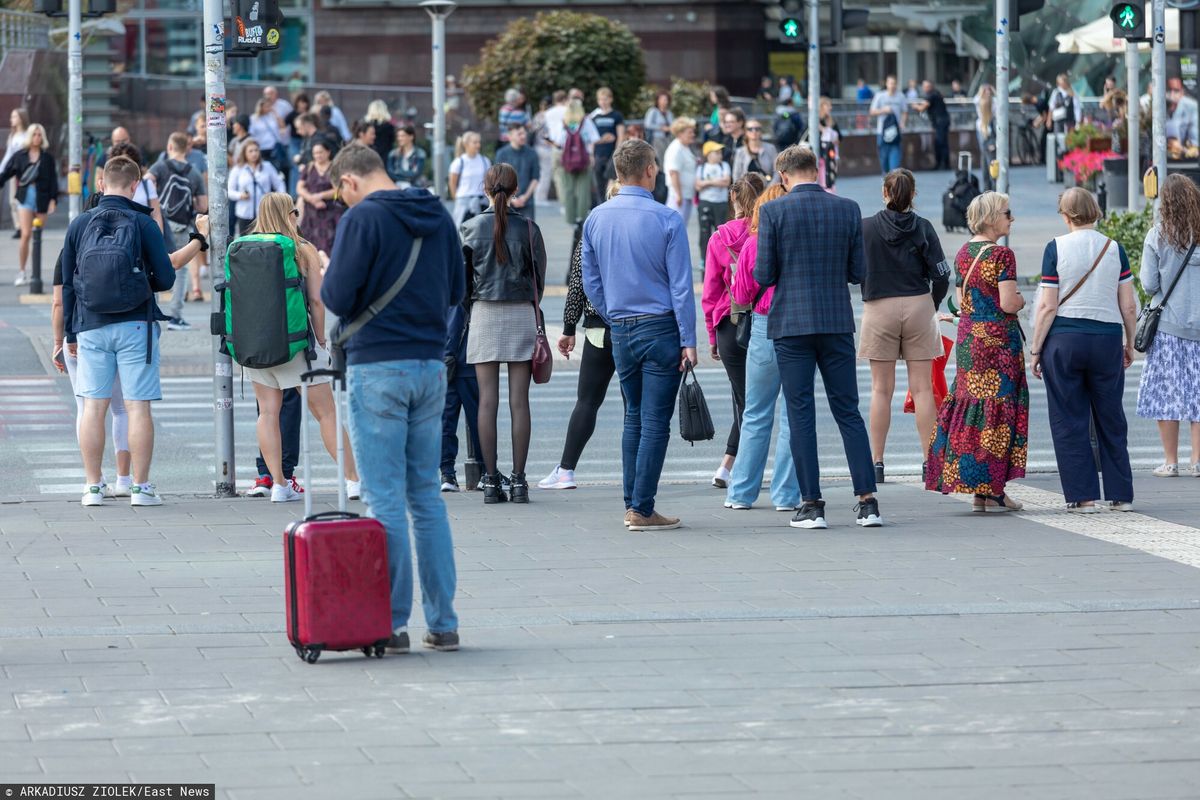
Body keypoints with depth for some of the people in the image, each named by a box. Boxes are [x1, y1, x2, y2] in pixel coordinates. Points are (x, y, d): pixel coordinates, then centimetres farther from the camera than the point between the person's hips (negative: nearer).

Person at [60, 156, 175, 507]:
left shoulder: (80, 224, 4)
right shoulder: (143, 224, -4)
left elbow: (67, 284, 8)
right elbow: (165, 278, -5)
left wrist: (70, 334, 16)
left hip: (91, 328, 2)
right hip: (135, 326, -2)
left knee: (93, 407, 5)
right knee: (138, 407, 0)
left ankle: (93, 487, 5)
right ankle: (140, 487, 0)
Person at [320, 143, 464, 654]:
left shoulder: (363, 218, -12)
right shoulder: (437, 217, 9)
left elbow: (337, 299, -14)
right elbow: (456, 291, 17)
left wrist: (326, 277, 6)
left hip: (377, 368, -6)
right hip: (430, 366, 6)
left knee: (385, 500, -2)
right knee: (427, 497, 12)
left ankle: (392, 625, -2)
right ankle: (443, 624, 11)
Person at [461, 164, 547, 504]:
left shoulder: (471, 228, -2)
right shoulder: (528, 228, -2)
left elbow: (462, 278, 1)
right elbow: (539, 277, 4)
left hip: (483, 313, 0)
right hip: (522, 314, 0)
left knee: (487, 400, 1)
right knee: (519, 401, 1)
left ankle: (491, 480, 0)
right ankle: (518, 481, -1)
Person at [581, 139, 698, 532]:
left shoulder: (595, 219, 3)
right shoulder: (667, 220, -11)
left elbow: (590, 283, 9)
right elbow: (681, 286, -11)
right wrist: (688, 341, -9)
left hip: (620, 332, 5)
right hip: (660, 328, -5)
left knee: (634, 417, 16)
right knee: (655, 421, -2)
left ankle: (632, 503, 15)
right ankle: (642, 510, -3)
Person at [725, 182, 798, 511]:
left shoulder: (754, 244, -3)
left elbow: (741, 297, 2)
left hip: (764, 330, 0)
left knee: (756, 415, 11)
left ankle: (741, 492, 13)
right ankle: (786, 494, 5)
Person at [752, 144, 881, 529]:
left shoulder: (773, 212, -6)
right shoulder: (848, 209, 2)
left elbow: (764, 275, -7)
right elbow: (858, 271, 4)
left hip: (791, 324, -2)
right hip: (837, 322, 2)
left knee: (800, 415, 2)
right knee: (848, 411, 8)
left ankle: (811, 504, 0)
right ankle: (868, 501, 2)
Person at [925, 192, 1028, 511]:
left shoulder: (963, 254, 9)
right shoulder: (1002, 255, -14)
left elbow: (961, 301, 12)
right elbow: (1008, 304, -18)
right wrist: (1021, 300, 2)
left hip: (968, 340, 7)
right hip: (998, 338, -7)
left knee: (970, 402, 9)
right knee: (997, 407, -2)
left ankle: (976, 490, 10)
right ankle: (993, 491, -2)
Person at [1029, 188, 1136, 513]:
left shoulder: (1056, 248, -5)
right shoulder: (1114, 249, 2)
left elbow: (1048, 306, -7)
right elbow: (1129, 307, 3)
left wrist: (1035, 349, 1)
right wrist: (1130, 345, 17)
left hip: (1064, 339, -2)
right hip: (1107, 339, 2)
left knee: (1069, 422, 5)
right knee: (1111, 419, 12)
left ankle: (1083, 496, 3)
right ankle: (1121, 495, 13)